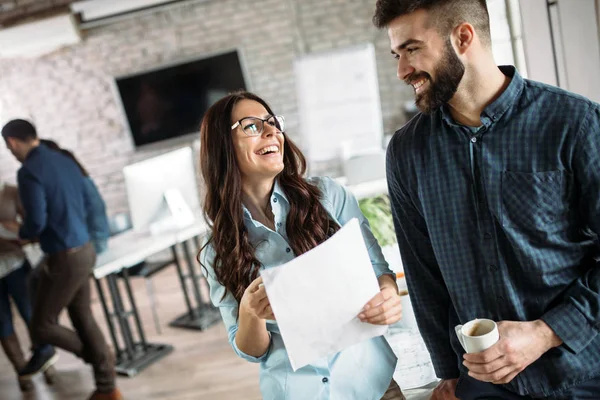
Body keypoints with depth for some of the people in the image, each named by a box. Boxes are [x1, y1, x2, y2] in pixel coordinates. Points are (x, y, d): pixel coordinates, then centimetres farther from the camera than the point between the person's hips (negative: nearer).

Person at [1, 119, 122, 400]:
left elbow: (36, 223, -21)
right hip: (84, 249, 8)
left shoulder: (29, 172, -16)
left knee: (42, 327, 8)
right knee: (83, 318, 16)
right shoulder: (65, 161, 9)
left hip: (65, 257, -8)